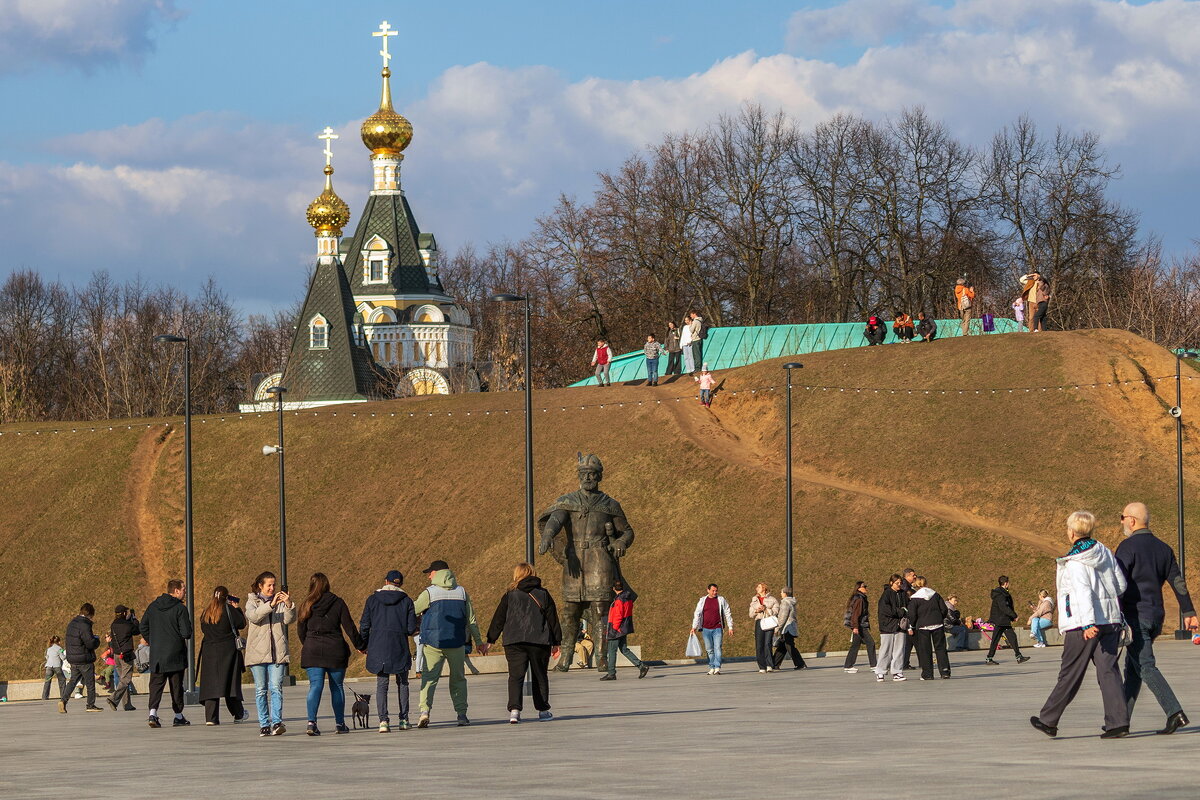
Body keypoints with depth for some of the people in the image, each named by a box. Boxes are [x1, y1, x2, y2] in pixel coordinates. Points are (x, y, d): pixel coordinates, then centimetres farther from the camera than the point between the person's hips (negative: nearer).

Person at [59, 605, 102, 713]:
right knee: (90, 682, 6)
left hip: (72, 659, 7)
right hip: (84, 659, -7)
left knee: (73, 680, 12)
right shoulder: (84, 626, -20)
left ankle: (63, 700, -5)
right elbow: (91, 644, -24)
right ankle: (91, 705, 14)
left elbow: (66, 640, 19)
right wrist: (97, 639, -1)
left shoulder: (71, 624, 8)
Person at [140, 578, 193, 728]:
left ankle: (153, 712, -16)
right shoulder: (180, 608, -11)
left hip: (156, 654, 3)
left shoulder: (152, 607, 6)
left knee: (156, 684, 3)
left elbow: (143, 628, 9)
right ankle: (178, 716, 15)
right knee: (176, 685, 8)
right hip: (175, 654, -3)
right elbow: (186, 632, -14)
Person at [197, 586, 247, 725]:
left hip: (209, 650, 3)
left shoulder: (205, 613, 9)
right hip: (228, 650, -3)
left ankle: (210, 717, -9)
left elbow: (204, 629, 16)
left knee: (210, 683, 0)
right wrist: (238, 609, 11)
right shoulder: (228, 609, -5)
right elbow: (241, 623, -3)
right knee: (231, 681, 6)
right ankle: (238, 714, 15)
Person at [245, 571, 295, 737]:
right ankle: (264, 725, 5)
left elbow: (289, 619, -3)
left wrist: (289, 605, -21)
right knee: (261, 690, 2)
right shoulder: (252, 602, 7)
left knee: (276, 687, -10)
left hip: (277, 653, 1)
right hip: (257, 652, -1)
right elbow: (253, 616, -14)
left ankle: (277, 722, -18)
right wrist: (271, 605, -25)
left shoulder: (280, 602, 13)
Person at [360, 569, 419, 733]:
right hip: (399, 647, 0)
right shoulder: (406, 600, 0)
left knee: (381, 684, 3)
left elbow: (364, 625, 1)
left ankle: (383, 720, -11)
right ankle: (404, 720, 12)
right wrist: (417, 628, 21)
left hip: (378, 646, 0)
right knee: (402, 683, 15)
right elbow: (411, 628, -3)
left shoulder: (373, 599, 2)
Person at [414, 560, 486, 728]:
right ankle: (462, 715, 8)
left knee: (429, 677, -2)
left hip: (433, 643, -3)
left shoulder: (429, 593, -4)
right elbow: (471, 619, 8)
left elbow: (412, 610, 3)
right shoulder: (462, 592, 6)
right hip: (457, 643, 3)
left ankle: (425, 710, -19)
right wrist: (478, 642, 16)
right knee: (458, 679, 12)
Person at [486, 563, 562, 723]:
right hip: (539, 642, 1)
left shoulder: (510, 596, 3)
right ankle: (543, 710, 18)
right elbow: (553, 619, 7)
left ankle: (514, 710, -18)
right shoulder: (543, 595, 6)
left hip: (514, 642, -1)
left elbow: (499, 619, 4)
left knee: (515, 676, -2)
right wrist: (556, 642, 12)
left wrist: (491, 640, 11)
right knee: (540, 676, 13)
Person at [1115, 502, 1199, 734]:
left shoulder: (1127, 547, -10)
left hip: (1135, 616, -8)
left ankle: (1175, 713, -24)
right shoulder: (1163, 548, 12)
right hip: (1156, 615, 8)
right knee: (1132, 667, 15)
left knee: (1145, 667, -11)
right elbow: (1178, 582, 11)